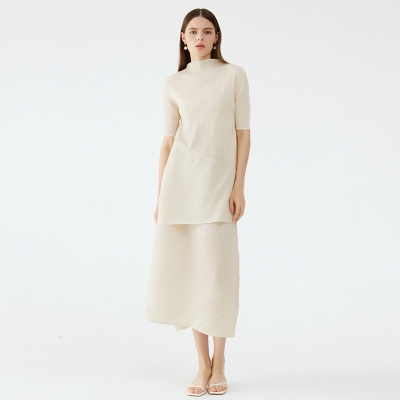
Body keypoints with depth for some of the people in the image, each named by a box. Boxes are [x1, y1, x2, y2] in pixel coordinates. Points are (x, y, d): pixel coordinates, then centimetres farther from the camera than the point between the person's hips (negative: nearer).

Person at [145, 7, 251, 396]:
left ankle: (218, 363, 13)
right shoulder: (173, 84, 9)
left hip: (219, 180, -2)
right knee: (186, 269, 2)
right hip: (181, 178, 2)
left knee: (216, 270, -3)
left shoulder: (234, 75, 5)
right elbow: (167, 141, 9)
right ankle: (203, 362, 14)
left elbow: (243, 133, 2)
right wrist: (160, 197, 5)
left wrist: (239, 186, -6)